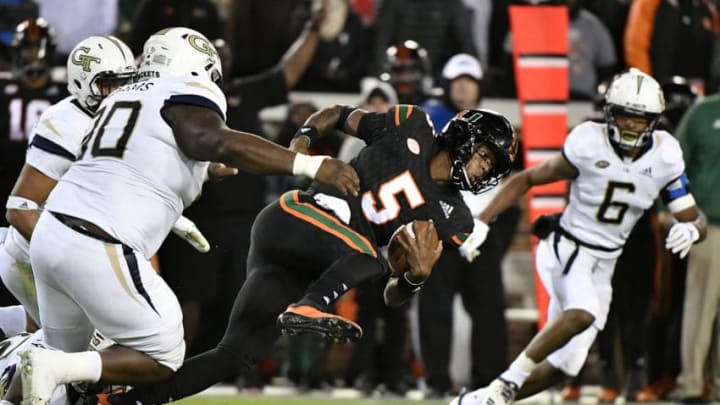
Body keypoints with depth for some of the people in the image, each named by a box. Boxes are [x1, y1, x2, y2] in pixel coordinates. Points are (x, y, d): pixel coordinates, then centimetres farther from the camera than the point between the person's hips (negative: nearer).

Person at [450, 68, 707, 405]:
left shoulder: (664, 158, -5)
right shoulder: (589, 145, -15)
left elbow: (695, 218, 0)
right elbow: (528, 179, -5)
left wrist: (691, 229, -26)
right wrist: (481, 222, -12)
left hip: (603, 264, 5)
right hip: (566, 249, -5)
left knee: (564, 364, 2)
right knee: (583, 314, -35)